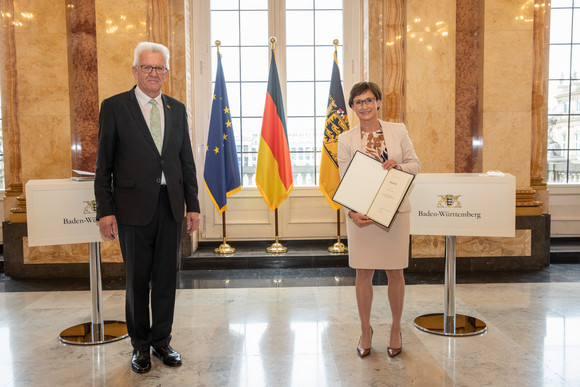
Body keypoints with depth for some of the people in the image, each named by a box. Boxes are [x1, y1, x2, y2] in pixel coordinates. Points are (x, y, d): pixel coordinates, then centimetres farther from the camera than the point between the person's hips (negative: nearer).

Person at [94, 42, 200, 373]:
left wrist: (193, 205, 6)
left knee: (167, 278, 10)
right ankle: (140, 346, 26)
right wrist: (105, 210, -7)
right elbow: (104, 164, -2)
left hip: (171, 207, 3)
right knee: (137, 280, 8)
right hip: (134, 207, -3)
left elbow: (187, 162, 11)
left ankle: (162, 341, 27)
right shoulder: (114, 107, 0)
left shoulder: (177, 109, 10)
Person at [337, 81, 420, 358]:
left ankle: (396, 329, 28)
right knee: (363, 273, 6)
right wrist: (352, 212, -16)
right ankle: (366, 329, 26)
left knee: (395, 272, 8)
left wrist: (399, 166, -15)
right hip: (361, 214, 0)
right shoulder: (346, 139, 1)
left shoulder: (398, 130, 4)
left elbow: (416, 164, 8)